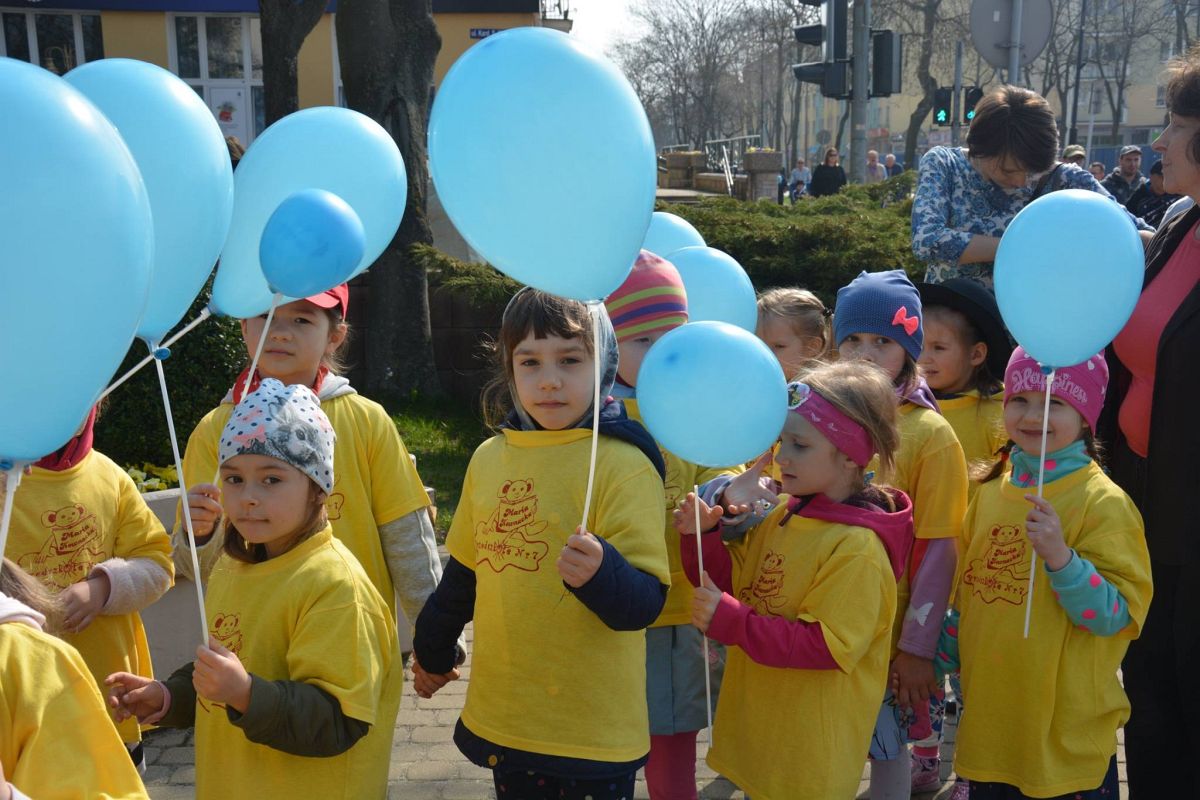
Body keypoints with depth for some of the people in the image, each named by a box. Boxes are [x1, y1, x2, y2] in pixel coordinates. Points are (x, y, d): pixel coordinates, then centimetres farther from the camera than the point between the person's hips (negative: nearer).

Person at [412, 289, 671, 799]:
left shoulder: (624, 464, -13)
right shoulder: (489, 457, 4)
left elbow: (645, 601, -18)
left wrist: (599, 573, -37)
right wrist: (433, 648, 28)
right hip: (500, 719, 5)